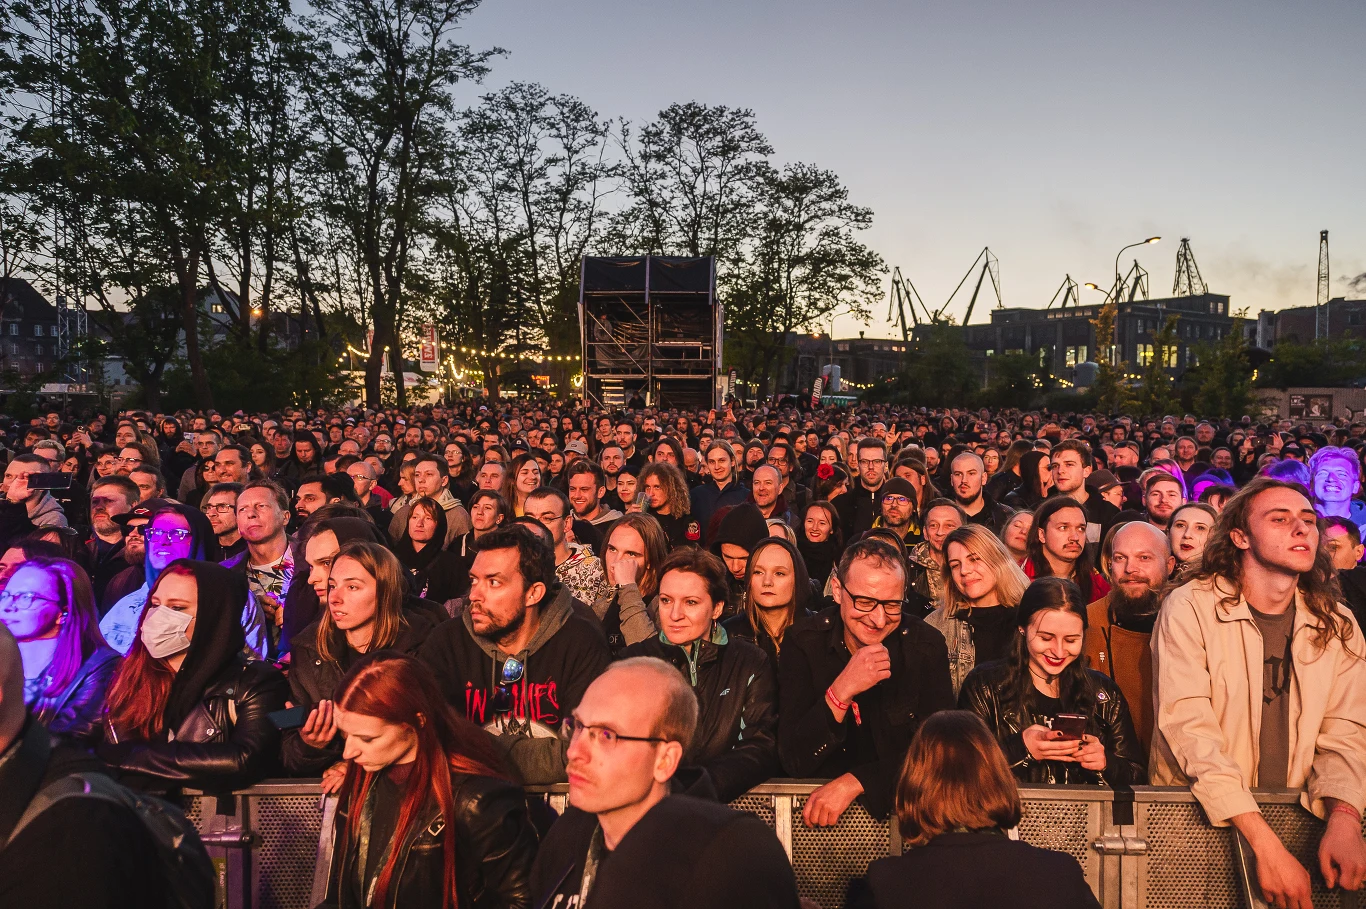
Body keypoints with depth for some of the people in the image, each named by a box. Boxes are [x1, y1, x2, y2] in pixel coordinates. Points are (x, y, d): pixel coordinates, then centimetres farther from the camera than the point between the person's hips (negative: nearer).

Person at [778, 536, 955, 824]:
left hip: (901, 801, 2)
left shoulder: (927, 645, -7)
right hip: (819, 799, -2)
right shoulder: (804, 641, -8)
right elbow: (793, 761, -13)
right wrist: (841, 690, -26)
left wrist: (854, 782, -19)